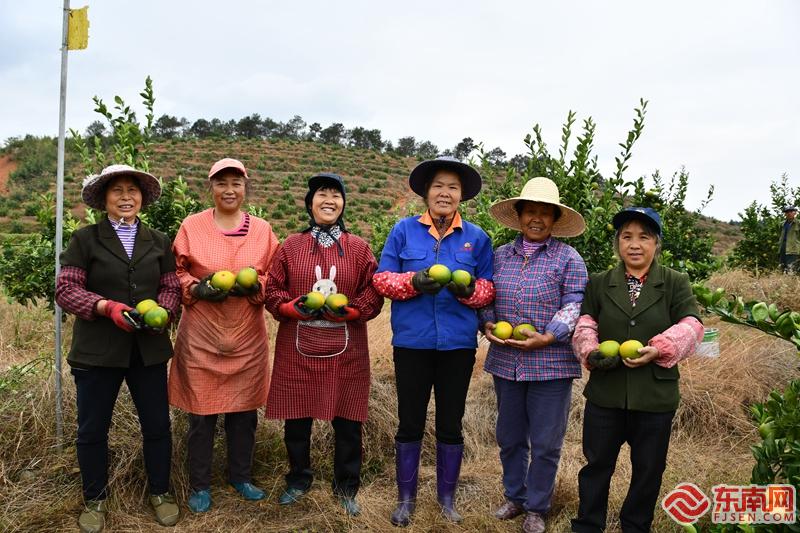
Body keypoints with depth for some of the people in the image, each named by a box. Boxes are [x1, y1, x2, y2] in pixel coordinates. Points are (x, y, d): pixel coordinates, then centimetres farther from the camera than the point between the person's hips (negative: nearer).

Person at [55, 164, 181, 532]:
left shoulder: (159, 242, 9)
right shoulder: (85, 239, -1)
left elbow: (171, 287, 8)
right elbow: (66, 290, -6)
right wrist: (107, 307, -20)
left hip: (148, 348, 2)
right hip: (97, 349, -2)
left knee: (157, 425, 9)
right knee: (92, 429, 10)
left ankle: (160, 492, 29)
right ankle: (95, 499, 31)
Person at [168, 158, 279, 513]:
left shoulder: (262, 230, 4)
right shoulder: (191, 226, -1)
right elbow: (177, 274, 4)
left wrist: (254, 285, -13)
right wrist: (198, 288, -15)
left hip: (247, 335, 2)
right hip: (201, 335, -2)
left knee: (244, 409, 11)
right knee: (201, 412, 4)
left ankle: (240, 476, 31)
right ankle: (199, 485, 22)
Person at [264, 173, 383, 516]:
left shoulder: (359, 248, 4)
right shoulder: (290, 246, 6)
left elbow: (374, 294, 1)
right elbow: (273, 290, 4)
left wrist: (349, 310, -16)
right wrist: (294, 307, -14)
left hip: (345, 352, 0)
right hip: (297, 350, 1)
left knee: (347, 422, 6)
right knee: (296, 420, 10)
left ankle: (347, 488, 25)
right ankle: (299, 480, 33)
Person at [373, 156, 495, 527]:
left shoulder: (477, 238, 4)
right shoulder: (404, 230, 1)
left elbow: (489, 288, 5)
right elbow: (382, 279, -1)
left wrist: (469, 289, -17)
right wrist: (414, 281, -20)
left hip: (458, 344, 1)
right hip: (412, 342, -1)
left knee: (450, 424, 12)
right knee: (410, 423, 9)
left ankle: (447, 496, 31)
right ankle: (406, 497, 27)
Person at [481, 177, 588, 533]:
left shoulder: (568, 259, -3)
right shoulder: (500, 255, 9)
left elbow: (574, 306, -8)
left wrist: (547, 337, -20)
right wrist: (487, 325, -6)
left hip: (550, 364, -3)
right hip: (505, 361, 4)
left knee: (545, 443, 6)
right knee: (509, 436, 16)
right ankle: (514, 497, 35)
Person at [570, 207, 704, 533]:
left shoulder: (676, 284, 2)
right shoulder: (599, 283, 6)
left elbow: (691, 326, -7)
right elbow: (584, 325, 2)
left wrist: (659, 350, -23)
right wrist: (590, 352, -18)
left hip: (656, 396, 0)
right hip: (605, 393, 1)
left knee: (648, 469, 14)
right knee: (597, 463, 11)